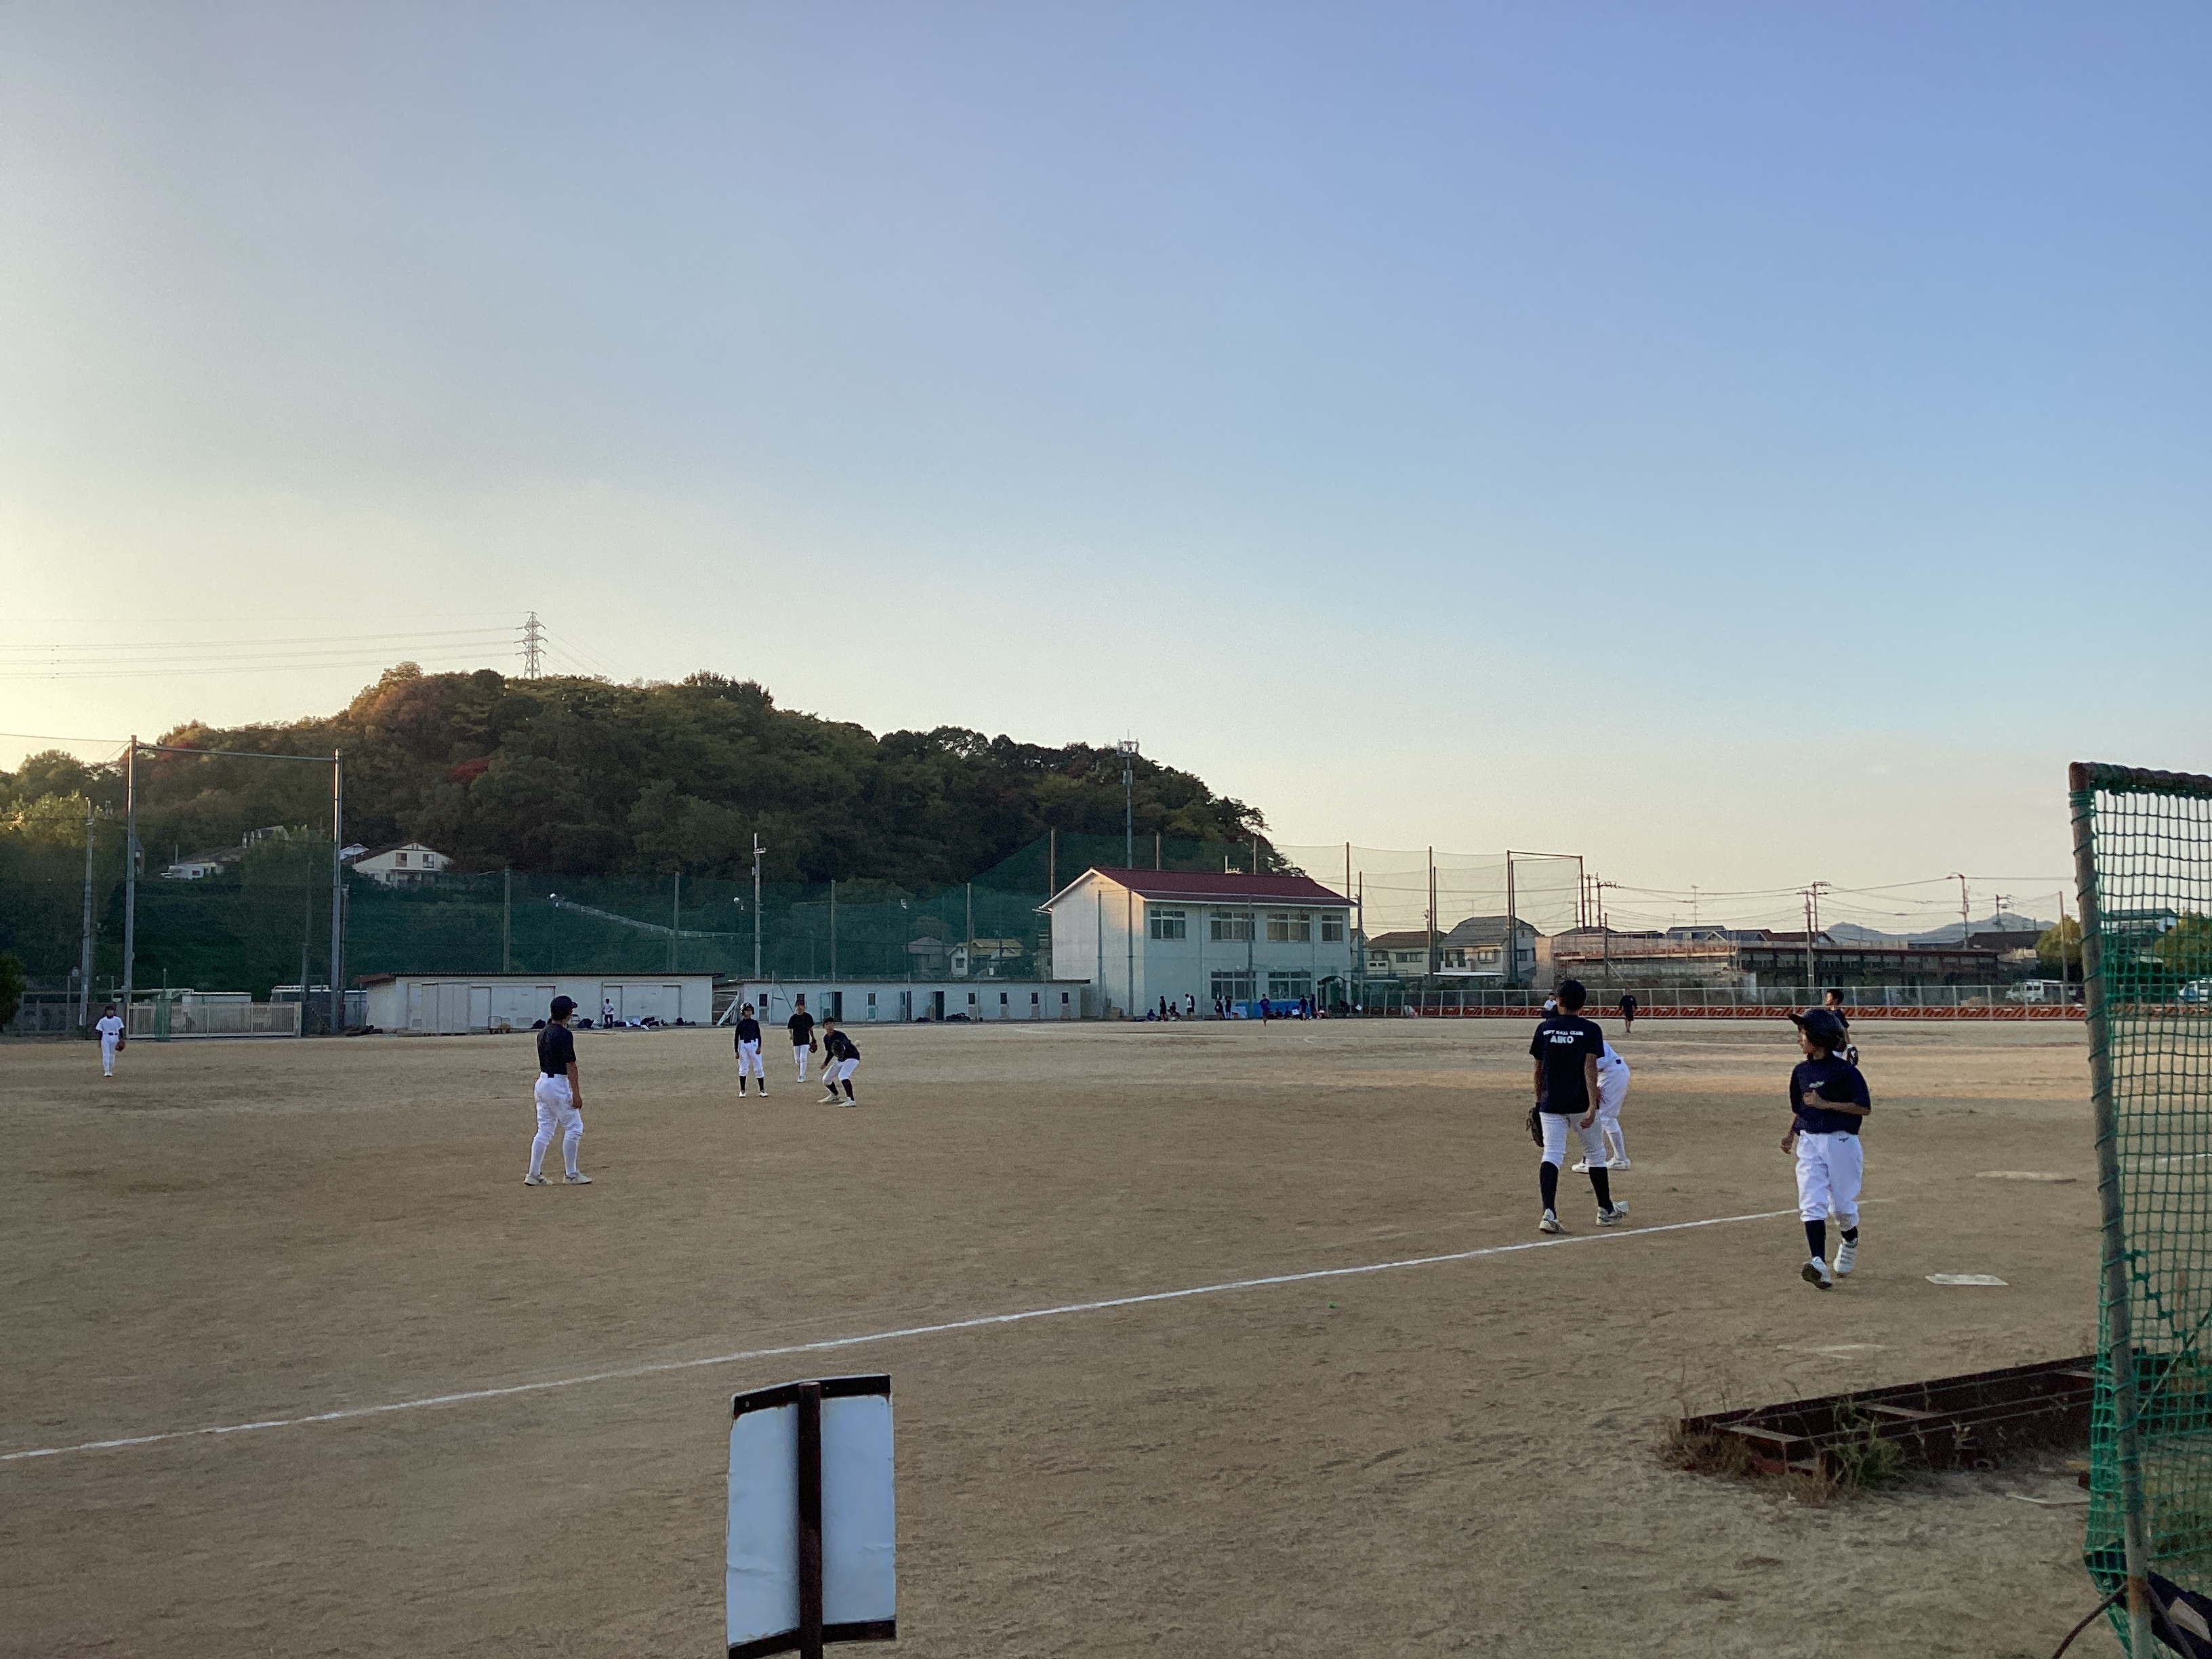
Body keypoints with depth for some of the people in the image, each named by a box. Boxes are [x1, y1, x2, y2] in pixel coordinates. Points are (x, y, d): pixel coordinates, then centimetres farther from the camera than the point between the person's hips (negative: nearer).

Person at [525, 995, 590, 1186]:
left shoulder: (542, 1034, 10)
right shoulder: (564, 1035, -16)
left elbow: (542, 1063, 15)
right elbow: (570, 1066, -17)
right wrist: (576, 1093, -17)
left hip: (542, 1082, 9)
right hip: (558, 1085, -8)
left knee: (545, 1130, 11)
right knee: (574, 1127, 1)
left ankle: (534, 1175, 10)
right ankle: (571, 1175, 3)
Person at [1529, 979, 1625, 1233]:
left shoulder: (1544, 1028, 4)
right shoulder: (1590, 1029, -4)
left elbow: (1539, 1069, 8)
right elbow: (1590, 1068, -15)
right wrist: (1593, 1106, -20)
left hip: (1550, 1104, 2)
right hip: (1580, 1104, -2)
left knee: (1552, 1154, -3)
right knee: (1595, 1153, 15)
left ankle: (1549, 1212, -21)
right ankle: (1606, 1210, 28)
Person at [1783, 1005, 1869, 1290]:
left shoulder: (1844, 1070, -11)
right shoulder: (1801, 1071, 8)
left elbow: (1864, 1107, -12)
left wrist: (1826, 1104, -20)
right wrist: (1791, 1134, 5)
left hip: (1841, 1142, -5)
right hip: (1809, 1143, 5)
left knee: (1842, 1204, 6)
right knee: (1811, 1205, -9)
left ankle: (1850, 1241, 40)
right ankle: (1820, 1266, -17)